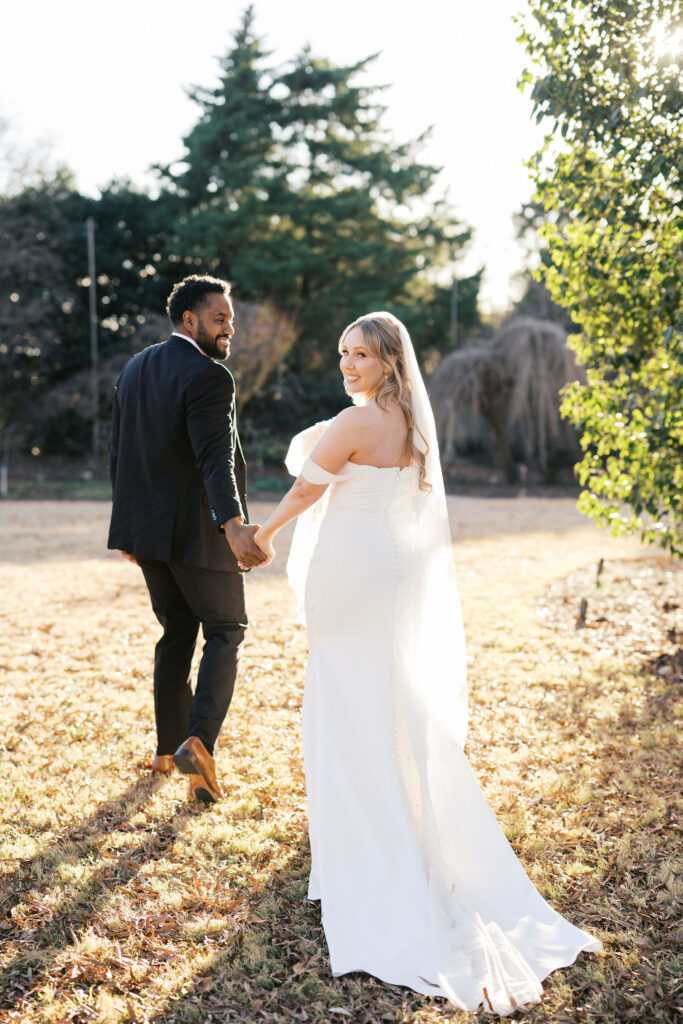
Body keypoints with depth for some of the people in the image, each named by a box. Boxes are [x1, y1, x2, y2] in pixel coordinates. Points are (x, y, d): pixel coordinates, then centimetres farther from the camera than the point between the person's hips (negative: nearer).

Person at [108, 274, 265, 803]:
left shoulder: (135, 368, 10)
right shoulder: (209, 377, -15)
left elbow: (119, 454, 15)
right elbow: (215, 460, -29)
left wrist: (130, 529, 21)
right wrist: (232, 524, -41)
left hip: (147, 530, 7)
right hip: (196, 532, -7)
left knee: (177, 635, 18)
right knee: (226, 630, 7)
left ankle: (168, 749, 24)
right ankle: (199, 742, -10)